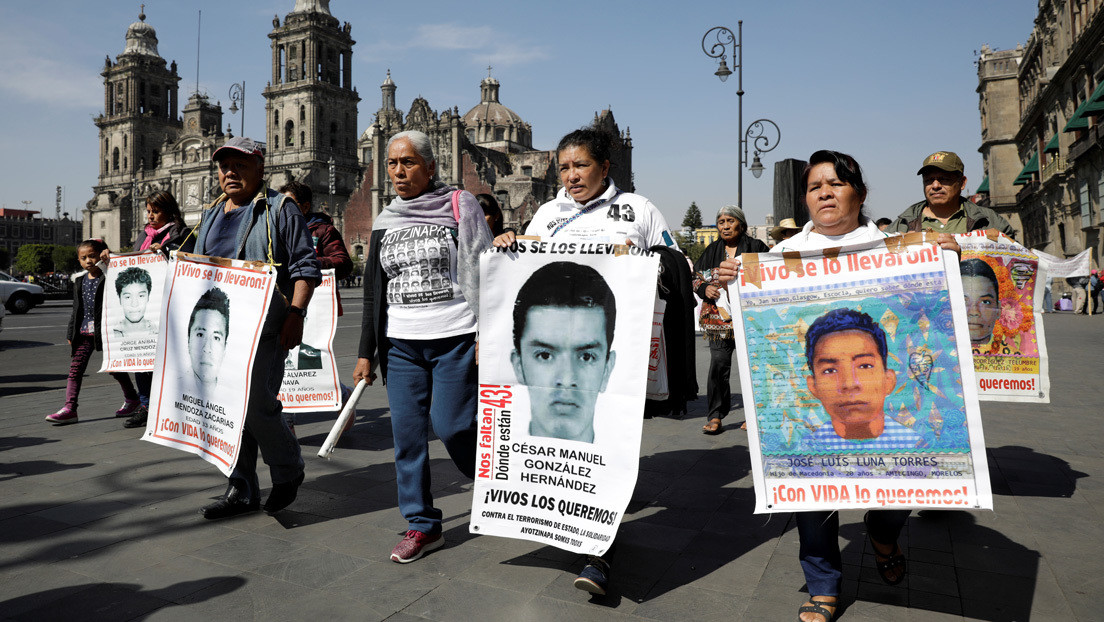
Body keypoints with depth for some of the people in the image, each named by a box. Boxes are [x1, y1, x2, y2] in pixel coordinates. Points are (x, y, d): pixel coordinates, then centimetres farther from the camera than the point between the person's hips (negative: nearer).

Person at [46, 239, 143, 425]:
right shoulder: (80, 282, 14)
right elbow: (76, 310, 19)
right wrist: (71, 334, 15)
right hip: (84, 333, 5)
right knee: (75, 368, -2)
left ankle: (131, 398, 24)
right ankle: (69, 409, -3)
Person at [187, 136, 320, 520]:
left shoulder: (280, 209, 0)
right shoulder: (210, 215, 20)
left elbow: (305, 266, -6)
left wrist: (295, 314, -16)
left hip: (263, 329, -6)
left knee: (257, 404, -10)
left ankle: (289, 472, 14)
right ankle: (241, 490, 17)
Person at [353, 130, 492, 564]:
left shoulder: (459, 206, 0)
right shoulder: (384, 222, 14)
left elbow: (484, 272, -3)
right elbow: (374, 291, 17)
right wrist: (366, 352, 15)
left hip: (455, 339, -4)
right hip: (400, 343, 5)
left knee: (452, 426, -6)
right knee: (406, 433, 2)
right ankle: (422, 526, 15)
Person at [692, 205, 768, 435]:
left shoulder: (756, 247, 5)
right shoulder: (711, 251, 15)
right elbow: (696, 278, 17)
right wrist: (704, 289, -4)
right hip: (718, 318, 2)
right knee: (718, 365, -3)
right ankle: (716, 416, 4)